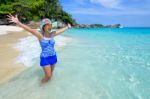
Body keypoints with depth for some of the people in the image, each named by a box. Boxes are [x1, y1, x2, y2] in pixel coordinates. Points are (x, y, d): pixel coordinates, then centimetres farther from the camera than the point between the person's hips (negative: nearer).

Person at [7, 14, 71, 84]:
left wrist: (67, 27, 26)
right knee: (48, 76, 1)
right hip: (45, 58, -4)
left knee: (50, 75, 18)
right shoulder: (40, 35, -14)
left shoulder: (52, 34, -1)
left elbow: (61, 30, 12)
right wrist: (18, 22, -41)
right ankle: (41, 82, 32)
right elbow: (30, 30, -28)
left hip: (53, 57, 5)